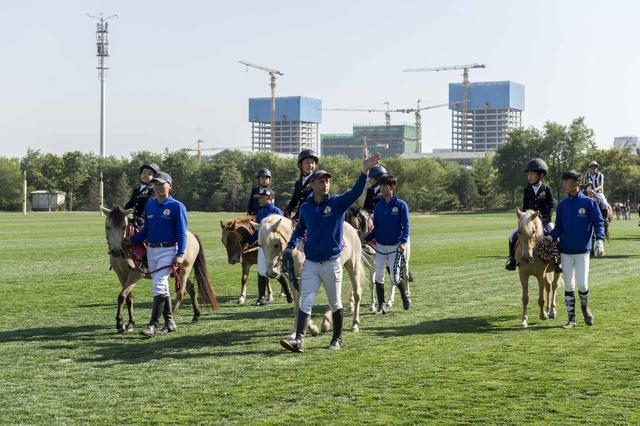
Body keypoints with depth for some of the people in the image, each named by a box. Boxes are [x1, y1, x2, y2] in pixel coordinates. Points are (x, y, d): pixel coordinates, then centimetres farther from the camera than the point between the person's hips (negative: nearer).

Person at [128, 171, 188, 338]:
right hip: (151, 250, 7)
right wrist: (131, 240, 7)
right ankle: (170, 322, 23)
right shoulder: (150, 205, 11)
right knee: (161, 286, 13)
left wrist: (180, 254, -18)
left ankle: (153, 324, -16)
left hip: (168, 250, -7)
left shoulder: (177, 206, -7)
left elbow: (182, 233, -10)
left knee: (158, 284, -16)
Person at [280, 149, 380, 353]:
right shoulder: (305, 207, 5)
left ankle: (337, 339, 24)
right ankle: (299, 340, -7)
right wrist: (290, 246, 5)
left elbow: (356, 191, -23)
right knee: (305, 302, -4)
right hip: (310, 263, 3)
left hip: (331, 263, -2)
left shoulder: (338, 203, -7)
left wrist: (365, 170, -37)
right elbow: (300, 229, 21)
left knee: (335, 304, 10)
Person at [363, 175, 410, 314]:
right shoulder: (378, 206, 6)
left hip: (395, 246, -4)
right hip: (380, 246, 4)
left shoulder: (401, 205, -7)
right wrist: (366, 239, -1)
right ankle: (381, 305, 9)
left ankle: (406, 297, 23)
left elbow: (405, 226, -11)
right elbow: (376, 227, 12)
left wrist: (403, 242, -24)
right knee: (378, 276, -1)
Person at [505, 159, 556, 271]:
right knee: (513, 236, -14)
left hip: (544, 220, -3)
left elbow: (551, 206, -3)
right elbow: (524, 207, 12)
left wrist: (547, 219, -14)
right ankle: (512, 259, -2)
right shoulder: (527, 190, 7)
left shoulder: (547, 190, -2)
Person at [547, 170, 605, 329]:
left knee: (582, 284, -8)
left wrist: (599, 240, -21)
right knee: (568, 285, 6)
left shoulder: (589, 202, -5)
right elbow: (559, 227, 9)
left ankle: (585, 306, 24)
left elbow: (598, 223, -6)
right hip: (565, 251, 3)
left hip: (582, 250, -3)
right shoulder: (562, 205, 6)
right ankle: (571, 319, 14)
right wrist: (550, 237, -10)